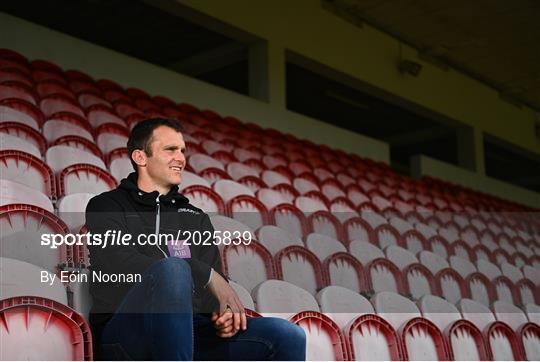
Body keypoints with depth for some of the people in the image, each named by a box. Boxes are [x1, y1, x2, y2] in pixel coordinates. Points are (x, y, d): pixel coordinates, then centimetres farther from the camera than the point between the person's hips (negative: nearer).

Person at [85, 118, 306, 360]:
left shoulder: (196, 218, 27)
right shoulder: (106, 207, 11)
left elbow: (218, 282, 13)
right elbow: (124, 265, -9)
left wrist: (226, 312, -11)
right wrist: (206, 275, -13)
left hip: (189, 330, 5)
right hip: (126, 332, -4)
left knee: (288, 337, -17)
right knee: (173, 269, -37)